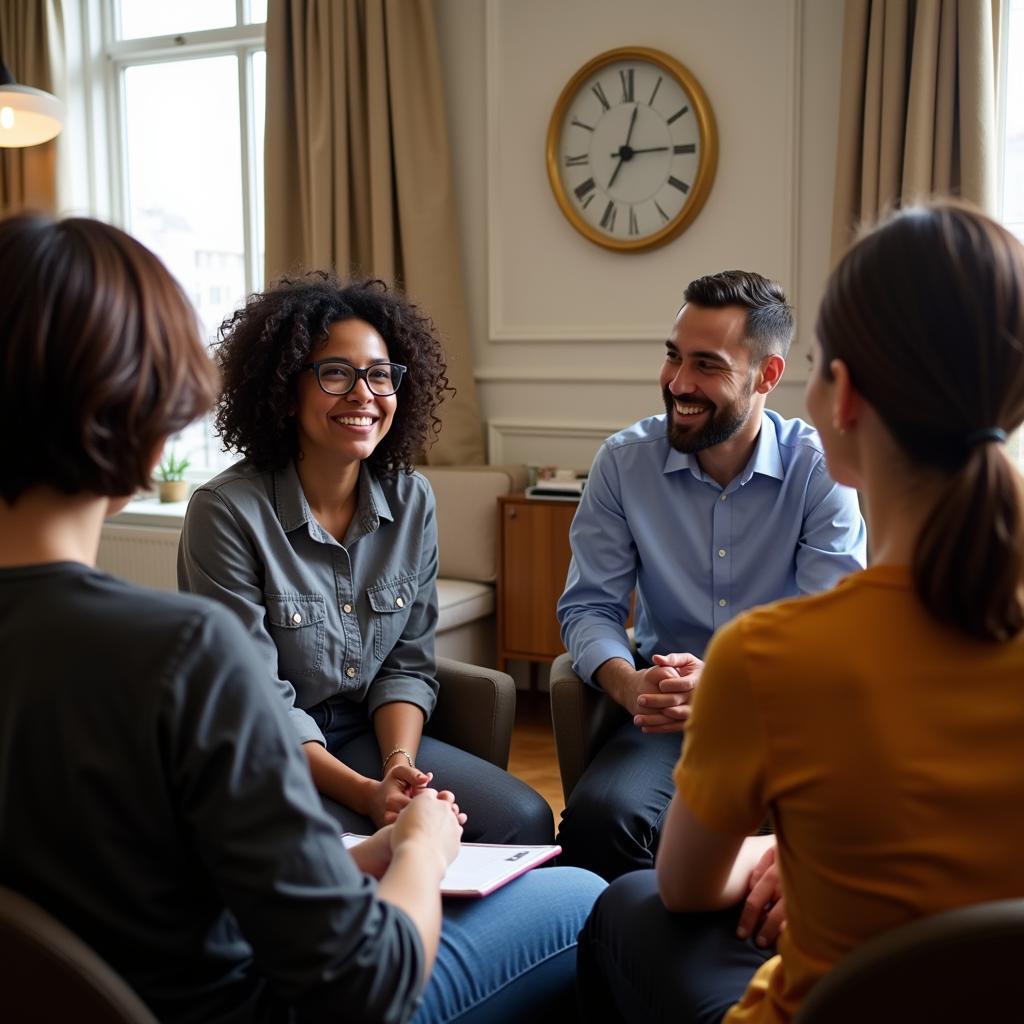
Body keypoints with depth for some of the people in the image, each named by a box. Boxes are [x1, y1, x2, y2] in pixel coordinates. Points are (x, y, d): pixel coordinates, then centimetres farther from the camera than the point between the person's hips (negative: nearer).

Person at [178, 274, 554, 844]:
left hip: (367, 733, 5)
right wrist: (365, 794, -24)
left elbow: (407, 662, 3)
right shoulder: (228, 512, -16)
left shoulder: (412, 501, 1)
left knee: (523, 818, -16)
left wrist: (399, 763, -15)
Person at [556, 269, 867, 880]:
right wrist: (630, 685, -20)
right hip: (670, 716, 1)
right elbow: (589, 607, 2)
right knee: (598, 813, -29)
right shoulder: (623, 462, 0)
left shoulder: (820, 469, -5)